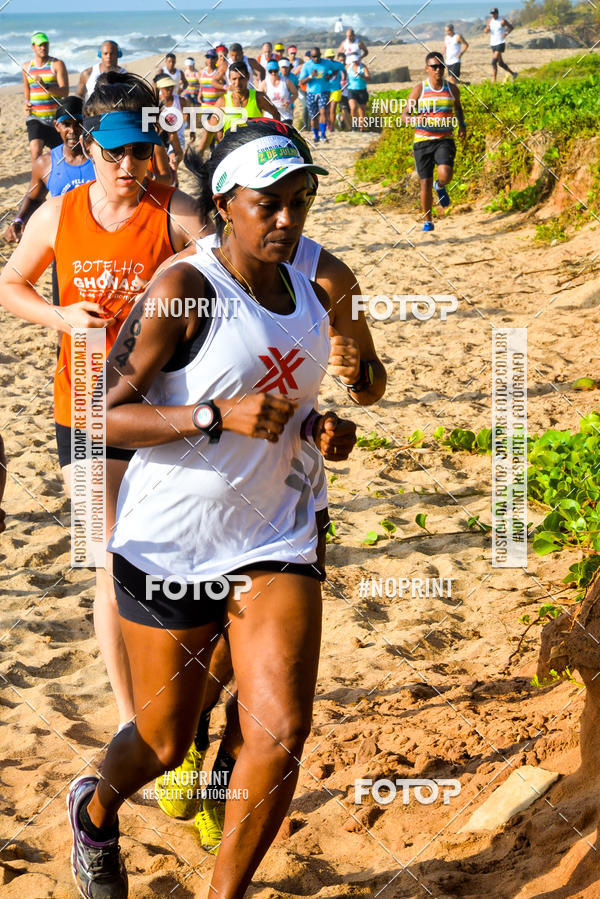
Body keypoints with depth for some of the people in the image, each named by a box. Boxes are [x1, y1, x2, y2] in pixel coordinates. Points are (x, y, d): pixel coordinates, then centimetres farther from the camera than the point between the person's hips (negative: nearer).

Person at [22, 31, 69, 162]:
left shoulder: (57, 64, -5)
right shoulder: (26, 67, 8)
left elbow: (65, 92, -13)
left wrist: (46, 86, -28)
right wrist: (26, 102, 8)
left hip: (55, 116, -1)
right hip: (35, 117, 2)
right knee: (35, 151, -19)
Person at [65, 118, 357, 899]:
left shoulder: (313, 297, 6)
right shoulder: (184, 291, -15)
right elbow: (104, 416, -17)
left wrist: (321, 431, 0)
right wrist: (219, 416, -29)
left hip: (274, 540, 5)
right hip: (169, 546, -4)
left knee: (281, 733, -10)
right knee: (165, 744, 10)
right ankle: (96, 811, 46)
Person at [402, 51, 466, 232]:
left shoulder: (452, 88, 4)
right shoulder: (419, 89, -4)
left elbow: (458, 107, 26)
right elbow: (404, 115, -4)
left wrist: (462, 125, 9)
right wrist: (415, 119, -27)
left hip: (445, 140, 1)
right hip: (423, 141, -1)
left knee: (445, 175, -23)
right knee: (425, 183, 1)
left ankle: (440, 187, 15)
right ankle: (427, 220, 19)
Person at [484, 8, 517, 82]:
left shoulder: (502, 21, -8)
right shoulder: (490, 21, 9)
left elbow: (511, 27, 4)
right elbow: (485, 31, 11)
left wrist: (506, 33, -13)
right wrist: (487, 29, -13)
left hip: (500, 43, -7)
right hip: (493, 44, 7)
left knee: (494, 62, -17)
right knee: (500, 63, 15)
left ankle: (493, 81, -17)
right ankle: (513, 73, 33)